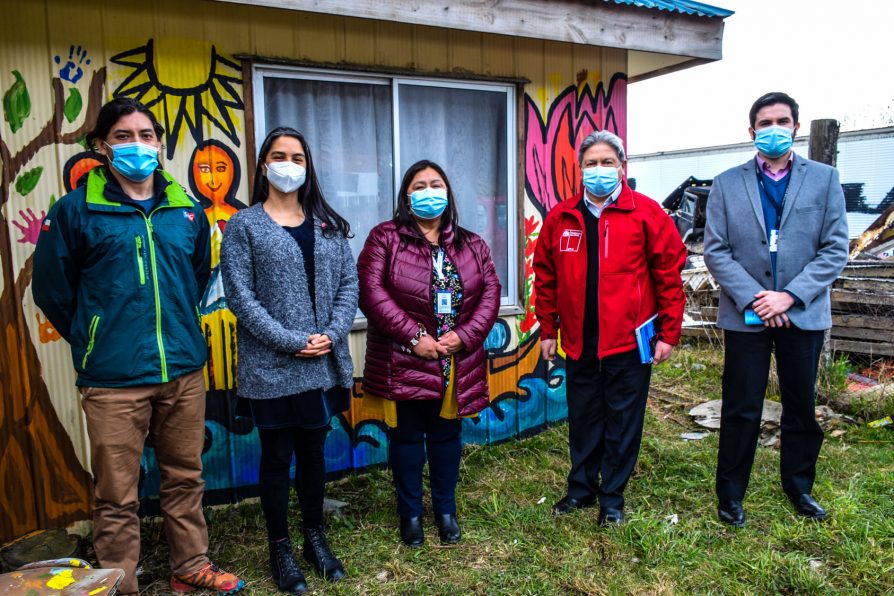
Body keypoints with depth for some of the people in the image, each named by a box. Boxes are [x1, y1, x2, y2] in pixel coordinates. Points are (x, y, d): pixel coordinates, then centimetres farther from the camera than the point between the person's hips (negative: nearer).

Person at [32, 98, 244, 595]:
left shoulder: (188, 210, 7)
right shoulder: (75, 210, -3)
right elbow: (53, 291, 4)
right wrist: (94, 342, 7)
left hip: (184, 371, 4)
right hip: (113, 380, -3)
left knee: (185, 479, 17)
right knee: (117, 498, 7)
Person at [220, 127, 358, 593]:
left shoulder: (328, 225, 9)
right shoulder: (244, 226, -3)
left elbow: (349, 284, 5)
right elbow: (240, 297, -10)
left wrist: (331, 335, -11)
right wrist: (292, 342, -16)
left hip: (323, 364, 4)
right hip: (271, 368, -3)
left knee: (313, 452, 16)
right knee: (277, 458, 9)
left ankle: (316, 538, 33)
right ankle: (280, 549, 26)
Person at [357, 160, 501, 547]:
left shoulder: (471, 245, 9)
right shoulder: (385, 238, -3)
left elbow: (490, 292, 2)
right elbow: (372, 290, -13)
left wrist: (465, 335, -12)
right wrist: (414, 336, -18)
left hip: (456, 364, 3)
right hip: (404, 363, -3)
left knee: (446, 435, 15)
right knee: (407, 437, 9)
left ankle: (445, 510, 33)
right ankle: (410, 512, 28)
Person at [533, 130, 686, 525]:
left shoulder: (646, 214, -5)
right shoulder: (560, 218, 4)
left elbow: (669, 275, -4)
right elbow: (545, 278, 9)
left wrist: (669, 333, -5)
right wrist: (547, 330, 8)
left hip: (629, 341, -3)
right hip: (578, 343, 3)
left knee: (623, 423, 9)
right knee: (582, 419, 16)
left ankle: (612, 497, 25)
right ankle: (581, 488, 34)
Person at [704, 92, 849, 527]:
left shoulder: (824, 179, 3)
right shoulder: (727, 184, 2)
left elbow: (835, 249, -3)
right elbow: (715, 251, -3)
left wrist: (790, 295, -14)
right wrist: (753, 297, -14)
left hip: (803, 314, 1)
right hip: (746, 315, -1)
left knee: (802, 408, 14)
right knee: (741, 410, 6)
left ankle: (799, 487, 34)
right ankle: (730, 494, 21)